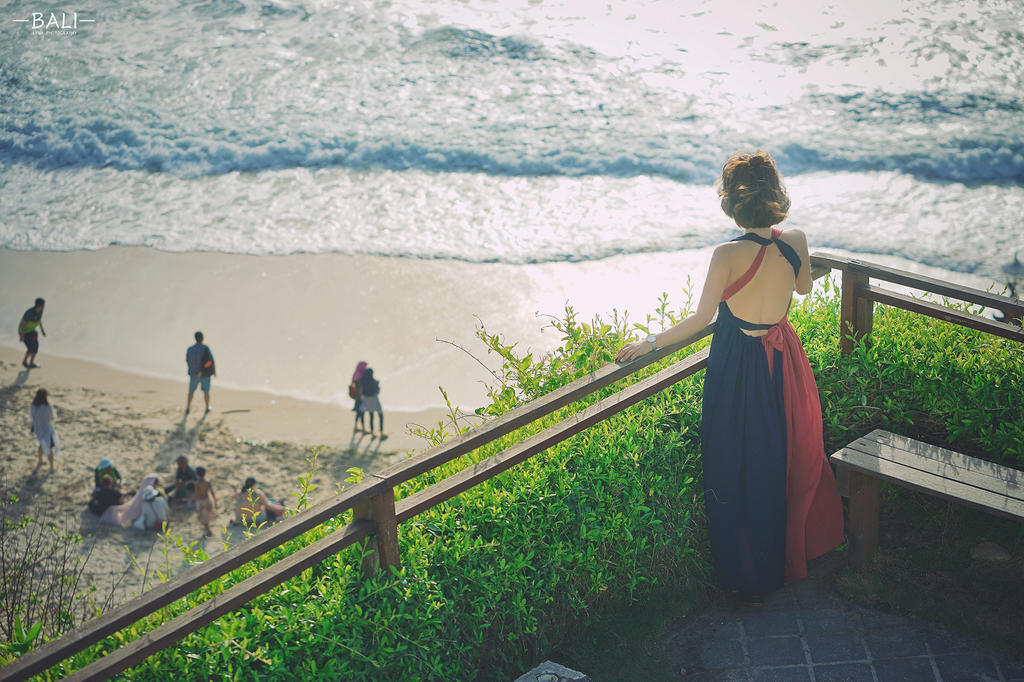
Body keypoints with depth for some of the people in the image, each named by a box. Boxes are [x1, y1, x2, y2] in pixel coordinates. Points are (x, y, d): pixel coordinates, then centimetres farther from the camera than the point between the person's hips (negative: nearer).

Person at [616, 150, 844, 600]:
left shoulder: (729, 255, -24)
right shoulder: (795, 243, -9)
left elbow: (701, 318, -18)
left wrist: (652, 342, -6)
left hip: (738, 368, -5)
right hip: (783, 360, 5)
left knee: (737, 469, 11)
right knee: (787, 456, 24)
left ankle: (748, 575, 23)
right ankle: (795, 547, 42)